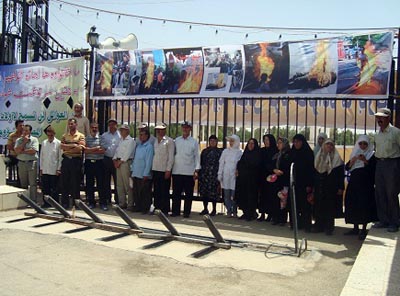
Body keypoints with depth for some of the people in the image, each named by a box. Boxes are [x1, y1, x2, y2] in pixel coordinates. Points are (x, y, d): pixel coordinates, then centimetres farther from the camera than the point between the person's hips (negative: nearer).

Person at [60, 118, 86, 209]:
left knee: (76, 182, 2)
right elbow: (62, 146, -1)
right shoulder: (64, 136, 14)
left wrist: (67, 148, -6)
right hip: (66, 160, 3)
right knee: (64, 182, 4)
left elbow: (80, 148, -11)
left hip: (76, 160, -3)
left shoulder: (81, 136, 3)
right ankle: (64, 203, 11)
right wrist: (74, 145, -10)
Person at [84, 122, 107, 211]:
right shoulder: (86, 138, 8)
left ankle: (103, 203, 6)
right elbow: (85, 150, -5)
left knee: (100, 183, 0)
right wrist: (97, 148, -9)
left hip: (99, 162, -1)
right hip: (89, 162, 1)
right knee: (89, 183, 6)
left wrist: (90, 150, -9)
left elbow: (103, 151, -6)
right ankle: (91, 202, 15)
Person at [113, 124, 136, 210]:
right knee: (119, 185, 8)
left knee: (127, 185, -7)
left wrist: (120, 161, -12)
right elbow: (117, 151, 19)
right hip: (119, 163, 8)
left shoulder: (131, 140, -4)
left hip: (126, 163, -8)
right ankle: (122, 203, 15)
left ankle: (130, 204, -1)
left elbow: (128, 153, -12)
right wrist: (115, 160, 4)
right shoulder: (121, 140, 21)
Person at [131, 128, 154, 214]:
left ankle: (145, 209, 11)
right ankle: (138, 207, 24)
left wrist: (146, 174, -16)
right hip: (136, 174, 7)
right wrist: (132, 169, 12)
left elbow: (149, 161, -14)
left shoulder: (149, 147, -10)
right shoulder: (138, 145, 13)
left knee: (144, 193, 1)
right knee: (135, 192, 12)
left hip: (144, 175, -7)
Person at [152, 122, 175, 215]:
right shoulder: (155, 141, 15)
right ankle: (156, 208, 17)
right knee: (156, 191, 9)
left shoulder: (169, 141, -4)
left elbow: (171, 157, -8)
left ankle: (165, 210, 5)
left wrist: (168, 170, -13)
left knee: (164, 192, -1)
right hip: (155, 169, 6)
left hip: (164, 170, -6)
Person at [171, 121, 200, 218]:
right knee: (176, 193, 6)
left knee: (188, 194, 3)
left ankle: (187, 212, 11)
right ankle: (175, 211, 14)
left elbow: (197, 156, 2)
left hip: (189, 172, -2)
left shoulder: (194, 142, 4)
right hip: (176, 171, 2)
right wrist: (170, 168, 6)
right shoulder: (176, 140, 10)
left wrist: (196, 170, -5)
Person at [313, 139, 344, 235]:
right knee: (319, 206, 5)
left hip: (331, 188, -3)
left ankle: (329, 227, 8)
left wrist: (340, 188, -10)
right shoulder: (318, 157, 11)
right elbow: (314, 172, 14)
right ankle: (319, 226, 14)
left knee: (330, 207, 0)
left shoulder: (337, 158, 0)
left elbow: (341, 175, -3)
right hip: (319, 187, 3)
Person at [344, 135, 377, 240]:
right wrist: (351, 162, -9)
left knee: (364, 206, -9)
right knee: (353, 205, 5)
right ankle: (355, 228, 14)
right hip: (354, 183, 5)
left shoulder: (371, 155, 1)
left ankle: (364, 230, -2)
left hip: (365, 185, -5)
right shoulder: (354, 154, 15)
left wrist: (365, 161, -23)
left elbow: (373, 169, -10)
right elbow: (347, 168, 10)